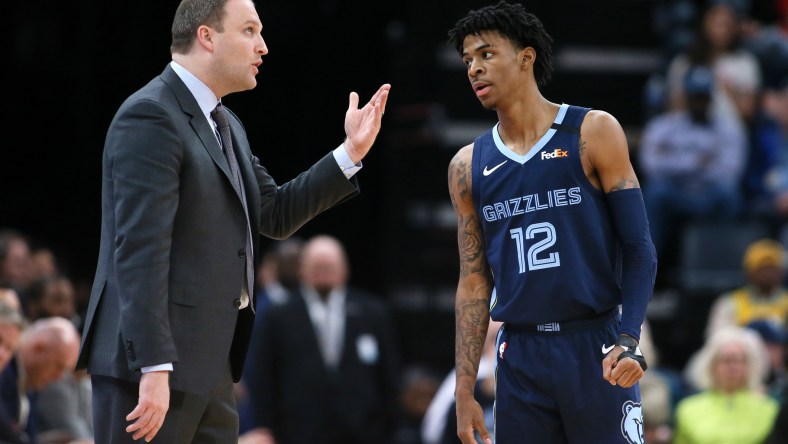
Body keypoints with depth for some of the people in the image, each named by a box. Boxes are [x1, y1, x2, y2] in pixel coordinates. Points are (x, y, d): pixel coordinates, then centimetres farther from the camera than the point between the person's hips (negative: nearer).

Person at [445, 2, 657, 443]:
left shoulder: (593, 133, -1)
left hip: (594, 345, -3)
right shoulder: (468, 166, 10)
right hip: (520, 355, 4)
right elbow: (475, 281, 13)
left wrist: (628, 340, -17)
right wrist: (465, 390, 8)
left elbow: (639, 247, -3)